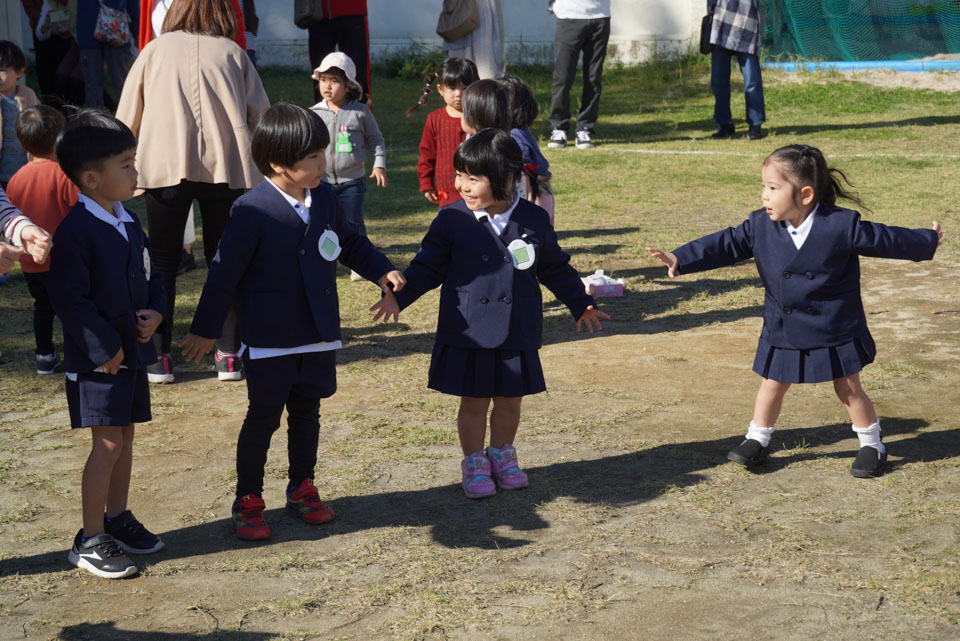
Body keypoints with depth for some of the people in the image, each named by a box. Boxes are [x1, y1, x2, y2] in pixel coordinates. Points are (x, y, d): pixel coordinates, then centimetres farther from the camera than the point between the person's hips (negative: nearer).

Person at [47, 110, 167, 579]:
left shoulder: (128, 224, 10)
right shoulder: (77, 230, -18)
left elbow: (149, 275, 19)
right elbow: (69, 298, -20)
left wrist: (156, 312, -1)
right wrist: (104, 348, -20)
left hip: (133, 349, 8)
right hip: (97, 359, -8)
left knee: (125, 437, 16)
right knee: (107, 444, -6)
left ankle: (117, 518, 30)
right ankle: (90, 541, 3)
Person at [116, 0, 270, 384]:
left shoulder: (155, 50, 15)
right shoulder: (233, 53, 15)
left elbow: (127, 119, 12)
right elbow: (260, 115, 9)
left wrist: (129, 167, 25)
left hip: (165, 165, 0)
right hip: (227, 165, 1)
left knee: (163, 261, 8)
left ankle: (159, 357, 5)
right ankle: (228, 354, 9)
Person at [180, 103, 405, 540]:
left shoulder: (324, 200, 1)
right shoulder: (253, 210, -18)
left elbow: (349, 243, 18)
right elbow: (225, 272, -13)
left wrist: (381, 271, 4)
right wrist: (205, 330, -9)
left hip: (318, 336, 6)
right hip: (269, 340, -5)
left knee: (307, 414, 17)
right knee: (263, 418, 3)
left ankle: (302, 489, 31)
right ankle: (248, 501, 16)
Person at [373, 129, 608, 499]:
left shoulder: (534, 220, -1)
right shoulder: (452, 220, -6)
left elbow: (555, 268, 12)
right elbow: (428, 266, -1)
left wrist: (580, 303, 16)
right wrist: (398, 296, -13)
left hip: (517, 332, 2)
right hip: (468, 331, -2)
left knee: (510, 399, 12)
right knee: (474, 401, 6)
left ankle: (502, 455, 34)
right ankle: (474, 463, 23)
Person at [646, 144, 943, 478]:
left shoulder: (842, 225, -18)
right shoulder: (760, 226, -9)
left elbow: (884, 239, -6)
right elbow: (726, 244, -8)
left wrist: (928, 241, 6)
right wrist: (681, 259, -18)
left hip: (835, 330, -3)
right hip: (783, 331, 3)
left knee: (849, 389, 9)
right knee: (772, 385, 13)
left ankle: (872, 445, 27)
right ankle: (757, 440, 32)